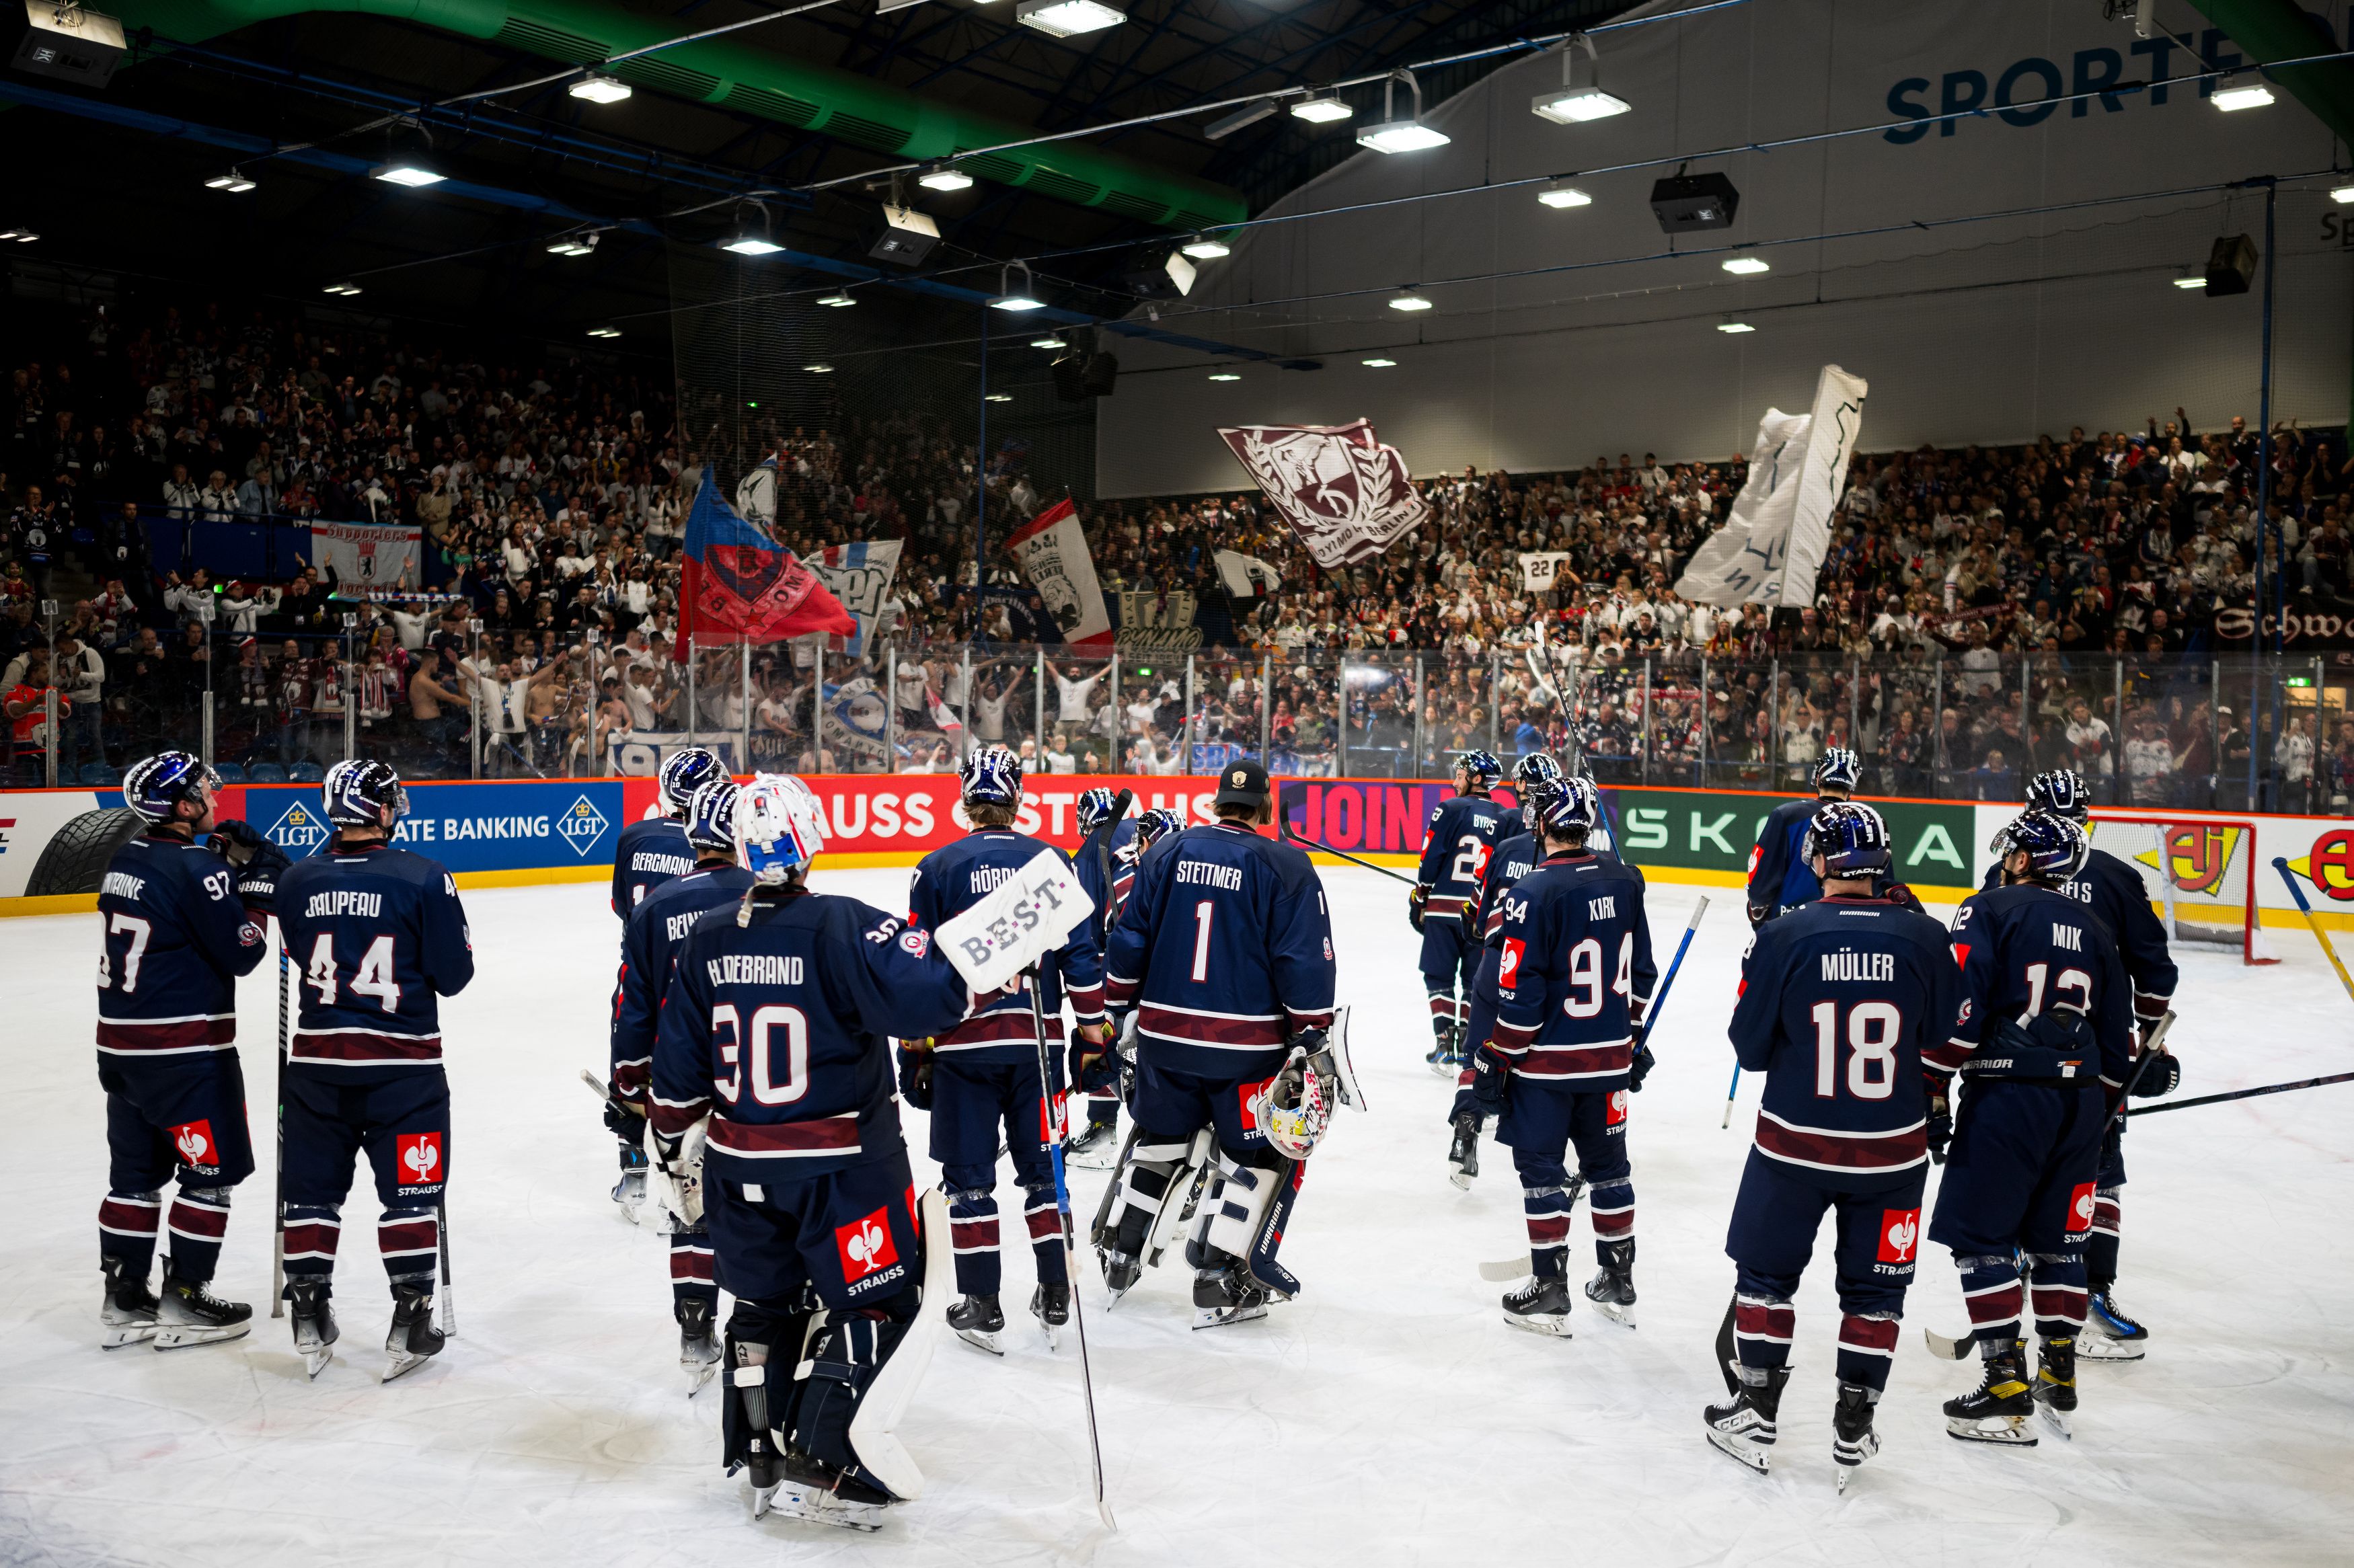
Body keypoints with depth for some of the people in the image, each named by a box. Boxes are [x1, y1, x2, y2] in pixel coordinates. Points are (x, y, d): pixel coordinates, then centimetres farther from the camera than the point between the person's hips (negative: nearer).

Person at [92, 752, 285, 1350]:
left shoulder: (125, 861, 8)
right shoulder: (197, 869, -18)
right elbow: (242, 953, -15)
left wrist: (231, 867, 4)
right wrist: (257, 886, -6)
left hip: (121, 1043, 9)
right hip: (185, 1049, -8)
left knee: (136, 1171, 16)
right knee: (211, 1171, 4)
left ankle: (123, 1301, 22)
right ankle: (183, 1302, 9)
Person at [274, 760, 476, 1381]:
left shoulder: (297, 880, 0)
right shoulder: (424, 878, -13)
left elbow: (302, 953, 14)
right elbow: (453, 975, -8)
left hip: (316, 1059, 3)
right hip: (402, 1062, -3)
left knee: (313, 1187, 15)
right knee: (412, 1189, 8)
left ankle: (309, 1322, 21)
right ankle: (409, 1323, 10)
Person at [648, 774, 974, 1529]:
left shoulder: (704, 941, 1)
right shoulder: (842, 927, -17)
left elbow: (679, 1069, 7)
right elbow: (929, 997, -29)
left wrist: (681, 1153, 19)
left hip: (739, 1164, 6)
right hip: (844, 1164, -5)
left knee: (765, 1302, 21)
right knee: (877, 1302, 7)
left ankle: (759, 1459, 30)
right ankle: (822, 1467, 4)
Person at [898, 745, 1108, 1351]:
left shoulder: (938, 868, -2)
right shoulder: (1050, 861, 1)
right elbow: (1079, 952, 2)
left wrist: (914, 1050, 6)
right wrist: (1095, 1029, 11)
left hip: (962, 1040, -2)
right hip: (1036, 1038, 2)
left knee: (969, 1173, 7)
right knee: (1042, 1164, 15)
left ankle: (982, 1306, 9)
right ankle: (1055, 1295, 20)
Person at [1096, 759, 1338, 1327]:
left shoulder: (1167, 851, 5)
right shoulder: (1287, 866, -7)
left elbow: (1129, 939, 6)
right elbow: (1304, 962, -10)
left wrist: (1118, 1005, 17)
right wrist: (1313, 1037, -5)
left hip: (1164, 1035, 4)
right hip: (1246, 1044, -4)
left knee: (1157, 1138, 22)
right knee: (1260, 1153, 10)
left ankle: (1117, 1255, 30)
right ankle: (1221, 1281, 7)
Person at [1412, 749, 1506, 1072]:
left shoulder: (1450, 809, -5)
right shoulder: (1504, 819, 7)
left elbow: (1431, 859, -7)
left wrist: (1418, 899, 2)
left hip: (1444, 907, -3)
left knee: (1439, 978, 6)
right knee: (1476, 981, 13)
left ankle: (1445, 1043, 0)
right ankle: (1468, 1045, 13)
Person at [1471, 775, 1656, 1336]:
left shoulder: (1535, 892, -19)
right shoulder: (1625, 881, 1)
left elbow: (1520, 992, -18)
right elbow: (1639, 973, 11)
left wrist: (1496, 1059, -9)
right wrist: (1632, 1036, 22)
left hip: (1547, 1060, -6)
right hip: (1610, 1057, 6)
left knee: (1540, 1166, 5)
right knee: (1608, 1163, 17)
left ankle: (1549, 1293, 9)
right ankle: (1618, 1284, 27)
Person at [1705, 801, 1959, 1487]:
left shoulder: (1783, 937, -12)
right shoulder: (1924, 937, -8)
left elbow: (1750, 1047, -4)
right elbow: (1948, 1039, 2)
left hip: (1794, 1142, -1)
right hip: (1892, 1148, 1)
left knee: (1766, 1273, 16)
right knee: (1875, 1288, 15)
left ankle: (1754, 1417, 22)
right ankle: (1853, 1430, 21)